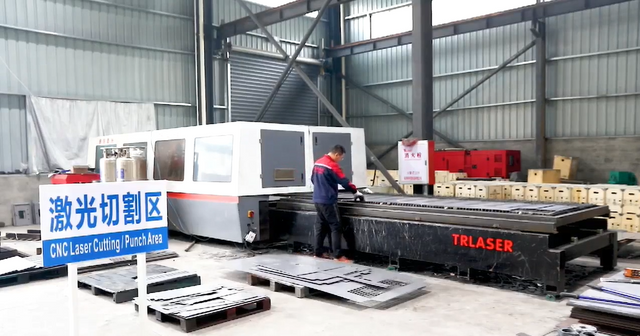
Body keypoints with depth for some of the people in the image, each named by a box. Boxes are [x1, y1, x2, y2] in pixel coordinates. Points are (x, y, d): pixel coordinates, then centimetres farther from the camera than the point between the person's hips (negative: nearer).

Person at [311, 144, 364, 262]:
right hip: (328, 201, -9)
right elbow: (344, 181, -16)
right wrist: (356, 192, -9)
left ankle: (318, 252, 17)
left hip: (318, 200, 9)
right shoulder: (332, 165, -16)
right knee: (336, 227, -5)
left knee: (321, 226, 13)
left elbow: (313, 179, 20)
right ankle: (338, 255, -6)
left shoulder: (318, 162, 10)